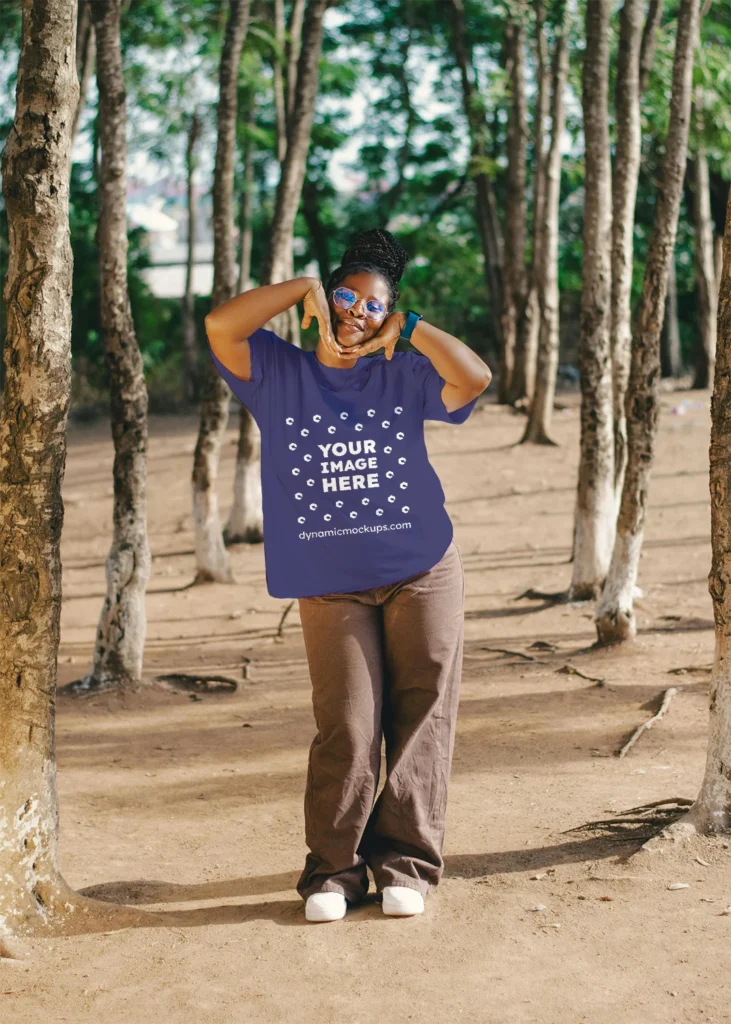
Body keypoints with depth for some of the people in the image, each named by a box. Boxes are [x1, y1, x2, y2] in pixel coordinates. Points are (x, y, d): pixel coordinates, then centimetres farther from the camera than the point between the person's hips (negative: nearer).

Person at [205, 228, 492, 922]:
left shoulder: (403, 377, 5)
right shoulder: (279, 374, 4)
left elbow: (476, 378, -12)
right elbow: (220, 326, -13)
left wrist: (409, 328, -7)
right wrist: (305, 287, -8)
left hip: (421, 572, 2)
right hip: (329, 586, -1)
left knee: (420, 716, 1)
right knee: (346, 729, -6)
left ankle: (404, 860, 10)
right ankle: (333, 869, 6)